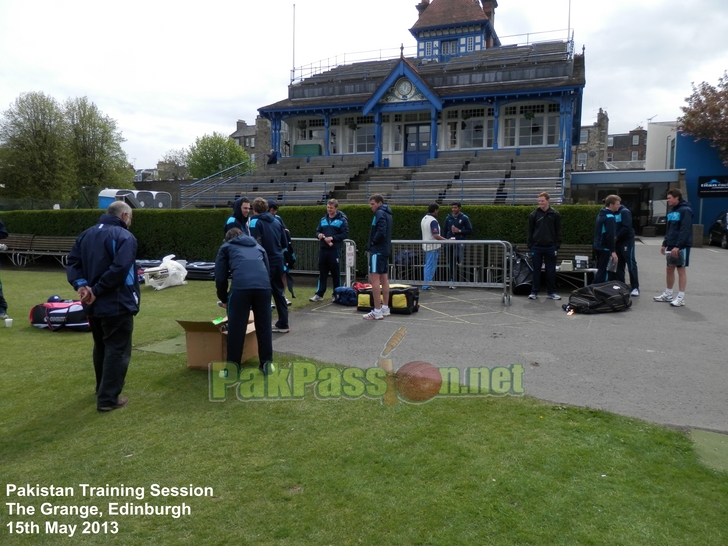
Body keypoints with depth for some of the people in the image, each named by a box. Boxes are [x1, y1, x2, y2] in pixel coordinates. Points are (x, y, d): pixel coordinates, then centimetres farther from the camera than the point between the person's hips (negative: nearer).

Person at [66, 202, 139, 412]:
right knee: (117, 350, 0)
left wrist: (81, 284, -9)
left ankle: (102, 389, 35)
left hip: (94, 305, 8)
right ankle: (108, 399, 2)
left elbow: (72, 263, 5)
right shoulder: (125, 236, -14)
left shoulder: (86, 235, 13)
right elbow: (119, 269, -27)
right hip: (117, 304, -8)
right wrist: (97, 290, -20)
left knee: (100, 347, 22)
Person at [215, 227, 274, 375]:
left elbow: (220, 276, 21)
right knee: (264, 326, 17)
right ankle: (267, 363, 24)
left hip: (240, 286, -3)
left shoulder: (226, 247, 28)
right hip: (263, 285, 3)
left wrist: (223, 299, 34)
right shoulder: (258, 247, 37)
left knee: (236, 329, 8)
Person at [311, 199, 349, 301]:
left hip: (335, 250, -4)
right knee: (322, 273, 8)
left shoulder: (342, 220, -2)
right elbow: (317, 231, 18)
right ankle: (319, 294, 12)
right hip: (323, 249, 5)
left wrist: (332, 238, -16)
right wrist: (319, 235, -5)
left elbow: (345, 234, -7)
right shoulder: (323, 219, 14)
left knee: (336, 273, 3)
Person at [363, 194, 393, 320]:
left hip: (377, 251, -10)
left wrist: (374, 241, -11)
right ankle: (385, 308, 18)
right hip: (385, 250, 10)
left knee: (374, 279, -9)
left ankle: (377, 311, -10)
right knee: (384, 279, 12)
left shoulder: (380, 213, -12)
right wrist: (375, 241, 10)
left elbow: (381, 231, -26)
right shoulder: (387, 213, 16)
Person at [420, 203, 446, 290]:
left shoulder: (423, 219, 10)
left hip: (425, 245, 9)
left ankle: (426, 284, 19)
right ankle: (427, 285, 0)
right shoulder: (433, 221, -18)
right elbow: (436, 236, -25)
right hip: (433, 246, -9)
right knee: (431, 266, -3)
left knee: (427, 265, 15)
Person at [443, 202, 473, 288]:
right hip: (450, 242, 3)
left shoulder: (464, 218, 1)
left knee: (457, 257, -24)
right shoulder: (448, 218, 10)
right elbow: (445, 231, 16)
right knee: (451, 263, 6)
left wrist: (459, 231, -11)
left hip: (460, 242, -3)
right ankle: (453, 281, 15)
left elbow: (470, 230, 1)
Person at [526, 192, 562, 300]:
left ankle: (551, 292, 16)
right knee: (536, 270, 5)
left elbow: (558, 232, 5)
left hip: (550, 247, 0)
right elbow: (530, 231, 4)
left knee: (551, 271, 6)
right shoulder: (534, 215, 2)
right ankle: (534, 292, 11)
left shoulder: (555, 215, 3)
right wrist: (530, 246, -2)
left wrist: (557, 246, -2)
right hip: (537, 247, 0)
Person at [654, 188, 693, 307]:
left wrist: (678, 246, -24)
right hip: (671, 246, 8)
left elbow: (685, 230, -20)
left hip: (681, 246, -8)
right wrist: (665, 244, 15)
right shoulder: (672, 211, 15)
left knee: (681, 270, -3)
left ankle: (681, 298, 1)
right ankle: (668, 294, 22)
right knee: (669, 269, 12)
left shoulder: (685, 210, -12)